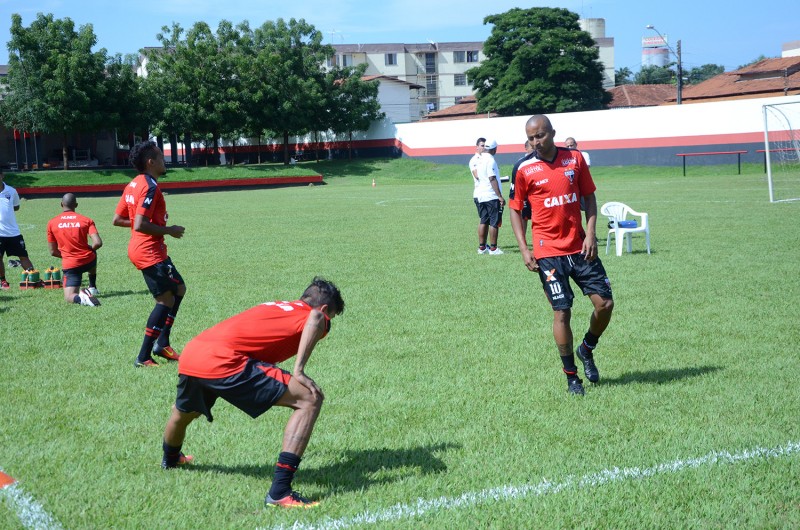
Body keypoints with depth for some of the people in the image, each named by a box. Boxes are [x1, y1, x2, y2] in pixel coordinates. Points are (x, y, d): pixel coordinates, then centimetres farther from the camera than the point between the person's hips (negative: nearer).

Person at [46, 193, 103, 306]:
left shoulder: (52, 223, -1)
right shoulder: (86, 220, -3)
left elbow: (53, 252, 3)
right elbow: (98, 243, -14)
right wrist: (89, 249, 8)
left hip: (69, 266, -2)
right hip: (88, 261, 2)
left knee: (69, 297, 1)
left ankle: (80, 297, -33)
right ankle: (92, 288, 41)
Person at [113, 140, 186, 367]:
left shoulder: (133, 185, 10)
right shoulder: (150, 187, -18)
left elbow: (117, 219, 14)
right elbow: (140, 225, -26)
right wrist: (168, 230, -15)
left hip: (139, 249, 10)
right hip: (150, 252, -10)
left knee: (178, 289, 19)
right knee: (166, 300, -5)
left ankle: (162, 343, 20)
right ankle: (143, 358, -3)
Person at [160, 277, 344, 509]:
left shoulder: (275, 307, 32)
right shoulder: (317, 316, 9)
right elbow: (314, 318, -17)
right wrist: (299, 370, -16)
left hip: (188, 355, 9)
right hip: (223, 362, -8)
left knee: (184, 413, 39)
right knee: (310, 399, -6)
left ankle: (170, 459, 71)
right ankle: (279, 492, -13)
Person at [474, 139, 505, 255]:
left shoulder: (479, 159, 9)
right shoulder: (490, 160, -14)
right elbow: (492, 179, -19)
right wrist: (500, 196, -20)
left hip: (479, 195, 8)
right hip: (491, 196, -8)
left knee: (483, 221, 14)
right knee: (494, 222, 0)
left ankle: (482, 247, 18)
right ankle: (493, 248, 1)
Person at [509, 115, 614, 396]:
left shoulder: (575, 158, 3)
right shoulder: (525, 169, -3)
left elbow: (589, 197, 10)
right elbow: (515, 210, 3)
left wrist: (590, 233, -2)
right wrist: (524, 249, -6)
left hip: (580, 247, 3)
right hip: (548, 253, -3)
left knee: (605, 302, 0)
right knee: (561, 311, -3)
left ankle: (587, 349, 27)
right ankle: (571, 375, 10)